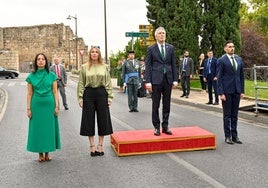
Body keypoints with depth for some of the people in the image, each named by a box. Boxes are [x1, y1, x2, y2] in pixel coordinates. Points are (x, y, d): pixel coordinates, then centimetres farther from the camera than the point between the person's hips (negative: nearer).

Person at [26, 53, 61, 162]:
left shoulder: (51, 75, 2)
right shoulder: (31, 76, 3)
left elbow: (55, 92, 3)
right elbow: (29, 94, 4)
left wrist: (57, 106, -3)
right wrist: (28, 108, 0)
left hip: (49, 104, 0)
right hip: (37, 105, 0)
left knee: (49, 127, 5)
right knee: (37, 128, 4)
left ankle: (47, 153, 18)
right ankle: (40, 154, 15)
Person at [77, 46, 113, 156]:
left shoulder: (104, 67, 7)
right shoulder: (84, 67, 5)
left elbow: (108, 83, 6)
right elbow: (81, 83, 3)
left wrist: (110, 96, -1)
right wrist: (80, 97, -4)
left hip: (101, 93, 1)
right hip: (88, 94, -1)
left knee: (102, 119, 3)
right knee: (89, 119, 2)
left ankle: (100, 145, 14)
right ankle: (92, 146, 12)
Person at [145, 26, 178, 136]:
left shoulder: (171, 48, 9)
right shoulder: (151, 49, 1)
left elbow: (173, 64, 9)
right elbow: (148, 66, -1)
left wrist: (175, 79, 3)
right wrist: (148, 81, -9)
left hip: (168, 79, 3)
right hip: (156, 80, -3)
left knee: (167, 105, 7)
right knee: (155, 105, 3)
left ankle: (165, 126, 17)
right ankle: (156, 127, 12)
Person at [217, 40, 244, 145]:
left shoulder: (239, 59, 11)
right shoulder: (221, 60, -5)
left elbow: (241, 76, 13)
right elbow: (219, 78, -7)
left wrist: (242, 91, 7)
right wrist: (221, 93, -12)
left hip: (236, 91, 5)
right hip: (227, 91, -5)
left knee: (235, 114, 10)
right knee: (227, 114, 3)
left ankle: (234, 135, 17)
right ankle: (227, 136, 11)